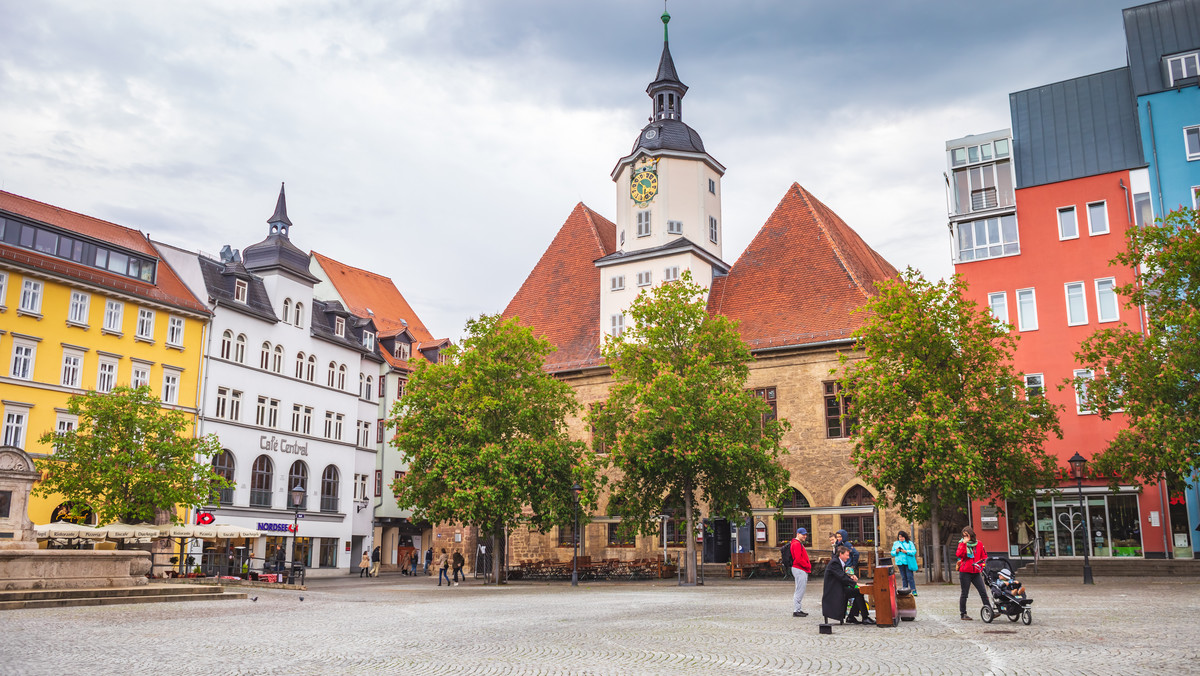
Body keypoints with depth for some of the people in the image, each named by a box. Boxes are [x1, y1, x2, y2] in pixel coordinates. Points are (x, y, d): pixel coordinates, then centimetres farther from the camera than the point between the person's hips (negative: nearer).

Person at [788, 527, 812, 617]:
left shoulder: (800, 544, 21)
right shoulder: (796, 544, -14)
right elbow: (798, 559, -22)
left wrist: (808, 565, 9)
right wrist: (808, 566, -13)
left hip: (803, 570, 11)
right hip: (799, 570, -11)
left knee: (801, 590, 14)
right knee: (799, 590, -9)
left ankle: (798, 609, 20)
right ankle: (796, 611, -7)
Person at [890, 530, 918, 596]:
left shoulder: (909, 543, 5)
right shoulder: (895, 543, 13)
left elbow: (914, 551, -3)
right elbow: (892, 553, 13)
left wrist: (906, 551, -17)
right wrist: (896, 551, -9)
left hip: (908, 563, -3)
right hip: (900, 562, 3)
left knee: (910, 577, -8)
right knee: (903, 577, 5)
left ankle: (914, 591, -4)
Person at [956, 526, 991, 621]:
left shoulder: (978, 544, 8)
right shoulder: (962, 543, 0)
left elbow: (984, 556, 15)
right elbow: (958, 554, -18)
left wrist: (981, 565, -1)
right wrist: (964, 543, -20)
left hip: (976, 572, 3)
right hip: (965, 572, -3)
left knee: (983, 592, -2)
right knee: (964, 593, 3)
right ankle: (963, 614, 11)